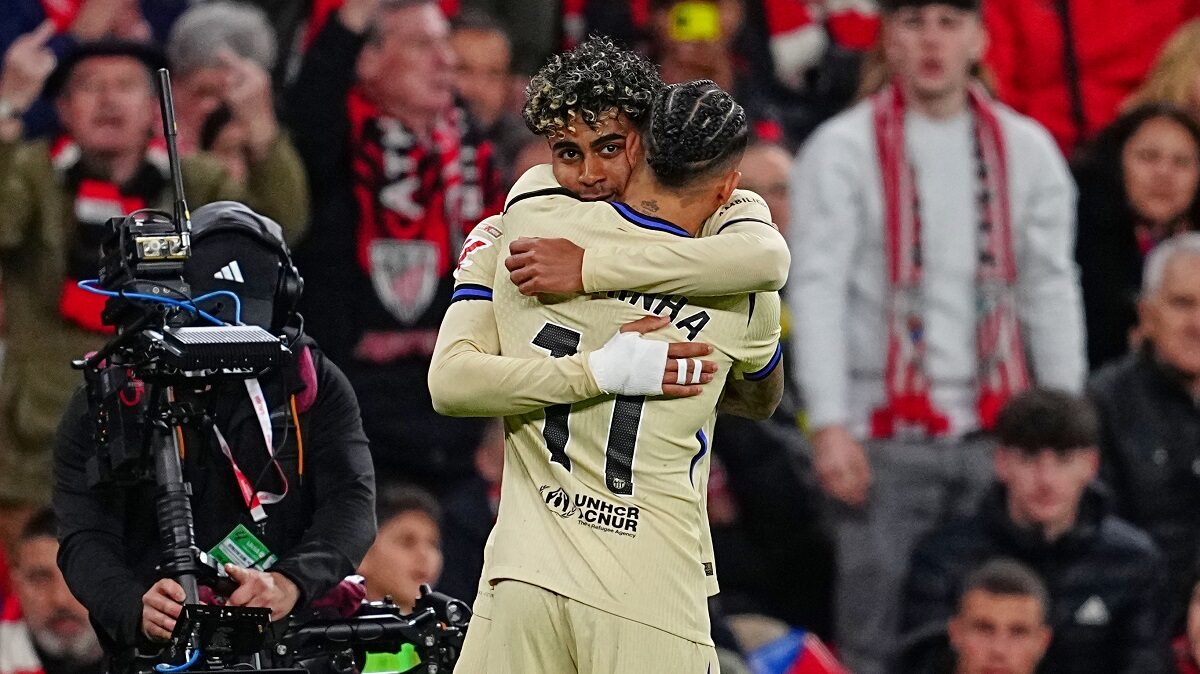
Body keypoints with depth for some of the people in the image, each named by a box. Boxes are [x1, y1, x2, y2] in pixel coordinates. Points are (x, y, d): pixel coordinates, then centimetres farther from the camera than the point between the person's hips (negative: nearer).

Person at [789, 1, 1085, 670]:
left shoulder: (1027, 148, 10)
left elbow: (1052, 291, 11)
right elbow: (818, 290, -6)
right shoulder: (842, 150, 0)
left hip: (996, 437, 3)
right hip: (888, 434, -3)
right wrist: (829, 425, -16)